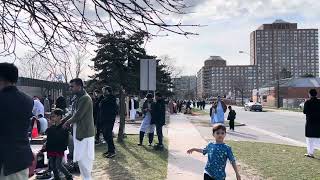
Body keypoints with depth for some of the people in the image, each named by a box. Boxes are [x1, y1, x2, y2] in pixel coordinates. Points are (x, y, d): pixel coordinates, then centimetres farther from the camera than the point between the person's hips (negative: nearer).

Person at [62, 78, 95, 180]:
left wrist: (67, 122, -6)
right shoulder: (77, 98, 12)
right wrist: (62, 120, 10)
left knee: (84, 159, -3)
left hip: (84, 133, -9)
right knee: (80, 158, 16)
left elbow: (78, 115, -20)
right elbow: (73, 113, 18)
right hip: (78, 132, 9)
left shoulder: (85, 98, -18)